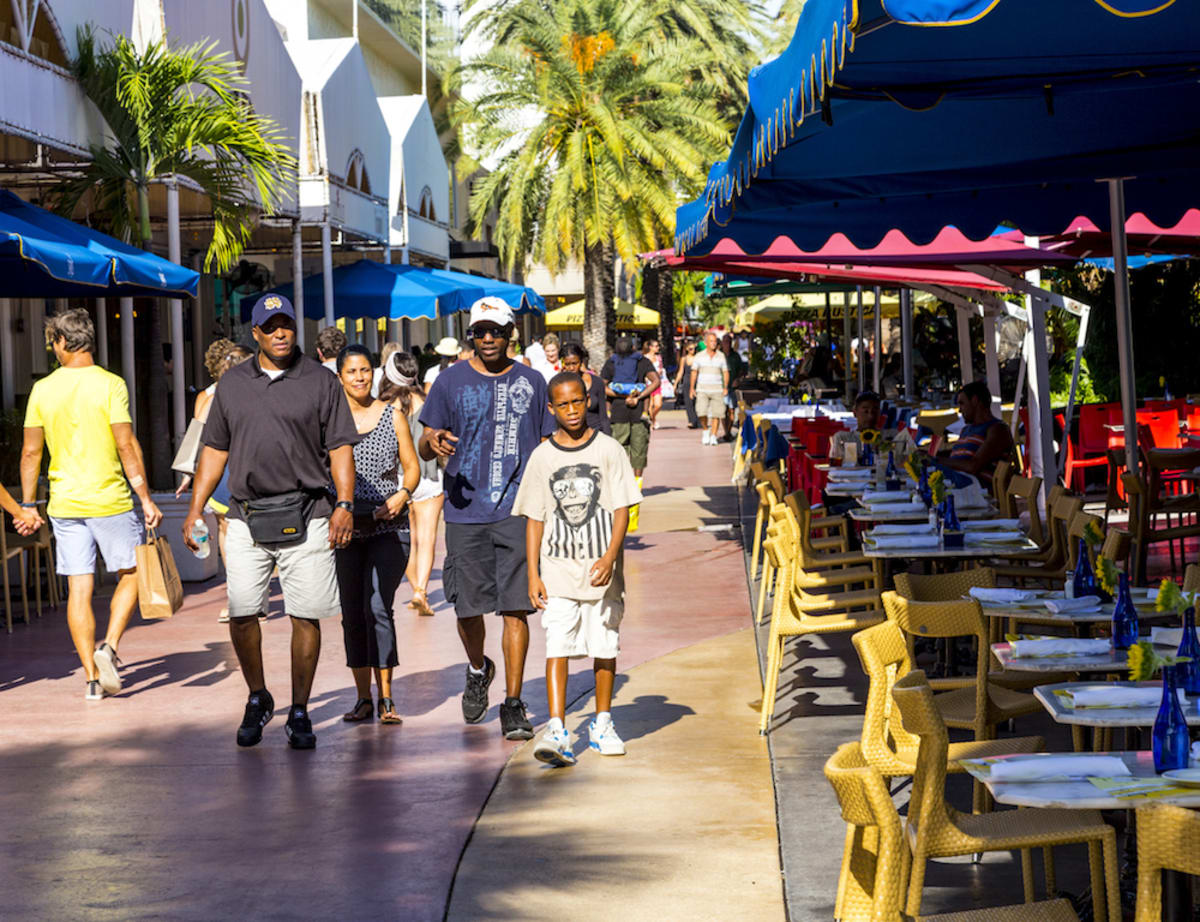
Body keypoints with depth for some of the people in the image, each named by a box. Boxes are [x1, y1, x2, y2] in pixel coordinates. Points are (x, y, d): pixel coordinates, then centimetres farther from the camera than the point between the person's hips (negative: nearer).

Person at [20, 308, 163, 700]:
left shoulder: (43, 389, 1)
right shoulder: (110, 385, -9)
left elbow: (31, 452, 3)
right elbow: (127, 446, -13)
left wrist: (28, 504, 12)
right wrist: (146, 498, -9)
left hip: (64, 504, 3)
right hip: (110, 500, -3)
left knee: (79, 589, 6)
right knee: (131, 574, 14)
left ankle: (92, 676, 5)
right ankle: (109, 648, -5)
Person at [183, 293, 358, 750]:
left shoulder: (321, 382, 5)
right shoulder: (232, 383, 13)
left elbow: (340, 447, 3)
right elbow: (215, 449, 16)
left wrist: (345, 504, -9)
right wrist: (195, 510, 11)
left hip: (305, 518, -2)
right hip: (247, 518, 2)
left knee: (305, 617, -1)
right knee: (241, 613, -3)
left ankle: (299, 713, 10)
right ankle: (257, 699, 19)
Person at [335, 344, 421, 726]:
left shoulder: (393, 416, 5)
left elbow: (412, 466, 9)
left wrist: (402, 495, -10)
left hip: (388, 526, -2)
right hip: (346, 526, 2)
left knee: (377, 608, -13)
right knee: (352, 612, 4)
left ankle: (386, 698, -7)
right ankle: (363, 698, 14)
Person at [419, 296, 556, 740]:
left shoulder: (531, 382, 9)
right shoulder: (451, 380, 5)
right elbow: (425, 445, 6)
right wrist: (433, 442, -17)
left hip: (518, 510, 0)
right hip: (465, 512, 0)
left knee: (515, 607, -7)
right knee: (468, 607, 6)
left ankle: (513, 704, -1)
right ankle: (478, 670, 36)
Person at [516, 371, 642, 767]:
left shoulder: (609, 450, -1)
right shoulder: (542, 456, 4)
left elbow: (622, 509, -4)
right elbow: (534, 519, 6)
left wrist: (609, 558, -18)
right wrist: (533, 574, 0)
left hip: (601, 570, 0)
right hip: (557, 570, 0)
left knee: (604, 648, 9)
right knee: (557, 648, -9)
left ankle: (602, 724, 24)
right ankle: (556, 731, -14)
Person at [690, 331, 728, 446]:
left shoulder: (721, 356, 4)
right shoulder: (699, 356, 4)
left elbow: (725, 372, 5)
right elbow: (694, 372, 8)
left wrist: (726, 387, -7)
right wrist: (692, 388, 1)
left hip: (717, 389, 1)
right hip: (702, 389, 0)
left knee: (716, 413, -5)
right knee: (702, 413, -13)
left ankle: (713, 436, 4)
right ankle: (706, 430, 12)